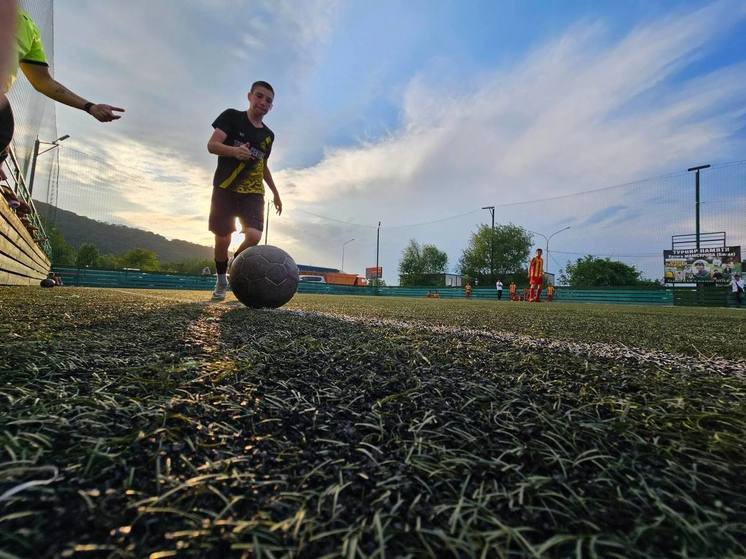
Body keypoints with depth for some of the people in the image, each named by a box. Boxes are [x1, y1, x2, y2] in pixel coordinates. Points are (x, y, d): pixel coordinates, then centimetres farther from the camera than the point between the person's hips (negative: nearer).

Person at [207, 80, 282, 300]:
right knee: (222, 239, -3)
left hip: (253, 192, 3)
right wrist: (234, 151, -28)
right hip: (225, 188, -3)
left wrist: (275, 192, 24)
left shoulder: (268, 135, 14)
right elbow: (212, 145, -8)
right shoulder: (232, 116, 1)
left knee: (254, 236, -18)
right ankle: (221, 280, 21)